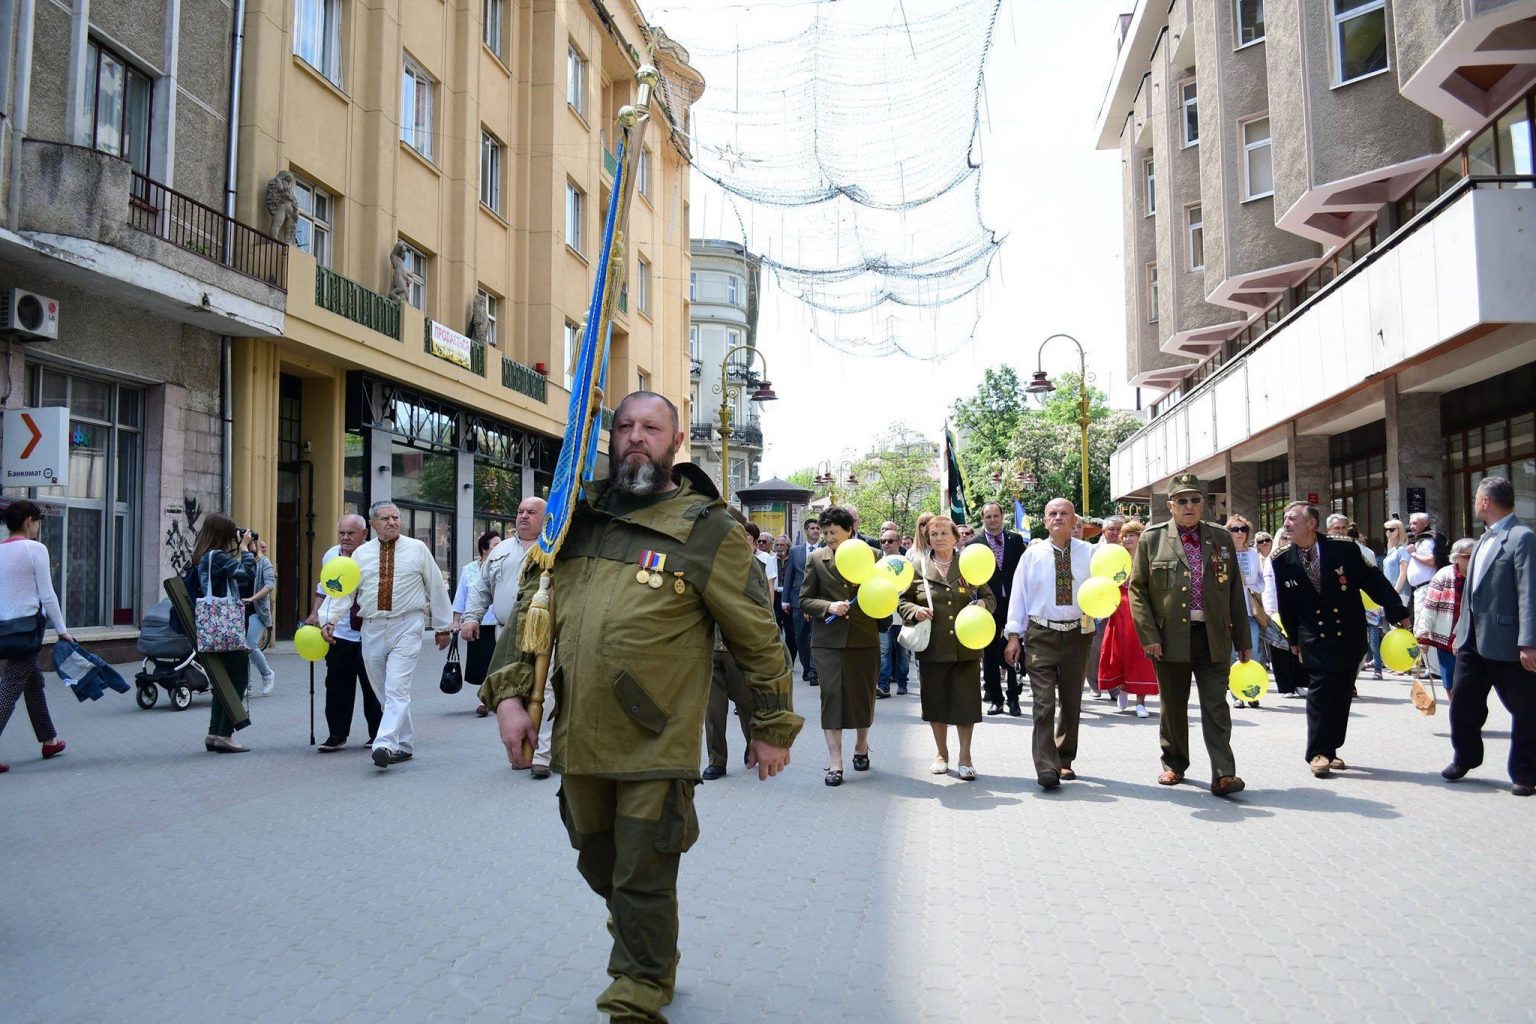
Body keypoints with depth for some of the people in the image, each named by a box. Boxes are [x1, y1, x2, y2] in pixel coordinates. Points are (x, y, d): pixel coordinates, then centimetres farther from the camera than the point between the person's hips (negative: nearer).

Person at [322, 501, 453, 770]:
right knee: (383, 692, 10)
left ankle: (385, 745, -21)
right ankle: (404, 745, 21)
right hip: (372, 629, 4)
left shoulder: (417, 549, 3)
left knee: (396, 688, -15)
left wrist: (443, 626, 8)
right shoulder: (361, 554, 8)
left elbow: (436, 587, 7)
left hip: (406, 627, -4)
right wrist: (330, 620, -13)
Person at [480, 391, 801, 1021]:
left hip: (656, 746, -5)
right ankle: (649, 962, 47)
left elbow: (758, 638, -4)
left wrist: (772, 727, 1)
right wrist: (509, 693, 0)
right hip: (578, 739, 6)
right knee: (600, 868, 22)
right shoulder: (579, 517, 6)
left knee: (643, 880, 4)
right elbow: (531, 608, 11)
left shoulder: (707, 530, -8)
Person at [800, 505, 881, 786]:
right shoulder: (817, 558, 3)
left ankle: (861, 747, 34)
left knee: (864, 695, 11)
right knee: (832, 696, -4)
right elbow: (804, 599, 5)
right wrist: (829, 607, -12)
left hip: (864, 638, 0)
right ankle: (834, 762, 1)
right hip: (829, 639, 0)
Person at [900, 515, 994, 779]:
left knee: (966, 701, 1)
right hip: (933, 647, 0)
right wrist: (915, 611, -11)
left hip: (966, 647, 0)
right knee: (935, 701, 9)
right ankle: (941, 753, 26)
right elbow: (902, 600, 9)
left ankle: (965, 757, 13)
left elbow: (990, 598, 11)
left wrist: (983, 604, -11)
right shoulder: (918, 567, 4)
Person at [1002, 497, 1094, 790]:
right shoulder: (1032, 554, 2)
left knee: (1072, 701, 13)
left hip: (1077, 634, 2)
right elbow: (1018, 594, 3)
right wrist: (1014, 635, -1)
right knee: (1044, 703, -10)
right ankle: (1047, 768, -11)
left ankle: (1064, 760, 28)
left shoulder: (1089, 553, 3)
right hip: (1041, 635, -2)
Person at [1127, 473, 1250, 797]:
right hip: (1170, 637, -1)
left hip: (1214, 637, 1)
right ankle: (1174, 765, 26)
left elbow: (1235, 591, 10)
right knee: (1172, 706, 11)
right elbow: (1137, 589, 0)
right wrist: (1148, 635, -9)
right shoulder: (1151, 539, 1)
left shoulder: (1221, 538, 9)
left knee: (1216, 706, -2)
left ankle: (1223, 774, -1)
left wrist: (1243, 639, 9)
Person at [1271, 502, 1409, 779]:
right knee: (1319, 692, -9)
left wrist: (1398, 612, -7)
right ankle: (1318, 753, -1)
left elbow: (1374, 581, -4)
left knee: (1342, 693, 6)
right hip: (1315, 638, 0)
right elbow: (1285, 604, 7)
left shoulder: (1344, 548, -10)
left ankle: (1330, 750, 18)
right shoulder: (1282, 561, -4)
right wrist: (1293, 639, 13)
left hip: (1350, 635, 1)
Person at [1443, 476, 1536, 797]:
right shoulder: (1484, 539, 14)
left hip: (1508, 645, -8)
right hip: (1474, 639, 8)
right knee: (1462, 703, 12)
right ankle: (1464, 758, 30)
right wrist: (1460, 631, 19)